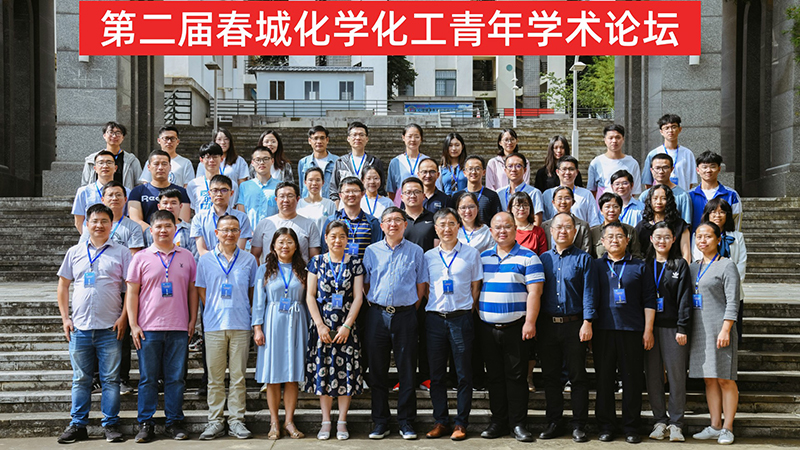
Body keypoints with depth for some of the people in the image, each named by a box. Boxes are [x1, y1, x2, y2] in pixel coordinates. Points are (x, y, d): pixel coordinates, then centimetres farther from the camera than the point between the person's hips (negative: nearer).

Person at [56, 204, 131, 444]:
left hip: (110, 328, -2)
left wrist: (123, 318, -7)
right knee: (80, 379, 8)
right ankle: (77, 425, 16)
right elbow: (63, 285, 15)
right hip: (79, 327, 2)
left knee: (110, 379, 2)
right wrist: (65, 318, 6)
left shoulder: (121, 253, 4)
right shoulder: (75, 252, 11)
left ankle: (110, 424, 10)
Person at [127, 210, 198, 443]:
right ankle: (145, 424, 11)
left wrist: (193, 320, 8)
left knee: (176, 378, 4)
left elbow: (192, 290, 14)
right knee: (148, 378, 3)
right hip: (148, 328, -1)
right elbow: (131, 292, 4)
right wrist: (133, 325, -2)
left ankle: (174, 422, 13)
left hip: (178, 328, 1)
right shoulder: (141, 257, 5)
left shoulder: (186, 257, 10)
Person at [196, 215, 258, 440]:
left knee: (238, 376, 3)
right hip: (214, 325, 0)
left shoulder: (249, 260, 8)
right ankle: (215, 421, 11)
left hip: (240, 325, 0)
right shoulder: (205, 260, 8)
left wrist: (244, 311, 7)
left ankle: (236, 420, 10)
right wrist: (214, 311, 4)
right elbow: (201, 290, 11)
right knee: (215, 377, 3)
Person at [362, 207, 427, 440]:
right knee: (378, 370, 5)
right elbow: (366, 285, 11)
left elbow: (421, 286, 6)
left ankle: (406, 422, 12)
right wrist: (375, 306, 2)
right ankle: (380, 422, 14)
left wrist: (409, 311, 0)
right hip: (377, 315, 1)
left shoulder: (415, 252, 5)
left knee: (407, 370, 2)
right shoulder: (372, 251, 8)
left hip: (405, 315, -1)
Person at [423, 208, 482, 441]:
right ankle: (440, 421, 16)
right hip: (435, 318, 2)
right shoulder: (428, 256, 9)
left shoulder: (471, 253, 5)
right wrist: (432, 309, 4)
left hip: (461, 317, -2)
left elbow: (475, 287, 7)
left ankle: (461, 423, 10)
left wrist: (468, 309, 0)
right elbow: (425, 289, 14)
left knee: (463, 374, 1)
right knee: (436, 374, 6)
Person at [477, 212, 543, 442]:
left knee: (516, 376, 1)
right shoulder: (483, 258, 12)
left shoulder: (528, 257, -2)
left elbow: (534, 292, -8)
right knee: (494, 376, 10)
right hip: (487, 328, 4)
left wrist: (530, 322, -16)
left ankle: (518, 423, 9)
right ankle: (498, 421, 19)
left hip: (516, 328, -4)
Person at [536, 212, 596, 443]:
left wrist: (587, 323, -13)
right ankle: (554, 422, 18)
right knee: (550, 376, 8)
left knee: (577, 376, 2)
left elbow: (589, 294, -4)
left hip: (574, 325, -3)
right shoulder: (543, 258, 10)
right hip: (547, 325, 3)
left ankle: (579, 425, 9)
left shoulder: (583, 259, 1)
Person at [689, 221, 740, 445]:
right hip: (699, 330, 6)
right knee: (709, 379, 9)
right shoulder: (693, 267, 14)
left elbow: (732, 302, -9)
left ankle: (727, 428, 5)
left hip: (719, 328, -6)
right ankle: (715, 426, 16)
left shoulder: (727, 266, -4)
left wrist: (725, 330, -17)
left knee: (725, 379, -1)